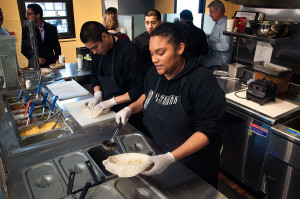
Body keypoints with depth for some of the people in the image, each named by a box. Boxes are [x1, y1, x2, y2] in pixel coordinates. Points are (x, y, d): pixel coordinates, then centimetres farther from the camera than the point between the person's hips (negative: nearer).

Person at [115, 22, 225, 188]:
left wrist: (170, 157, -36)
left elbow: (208, 130, -29)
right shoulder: (154, 72, -4)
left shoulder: (203, 81, -27)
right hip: (157, 154, 6)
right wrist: (130, 109, 0)